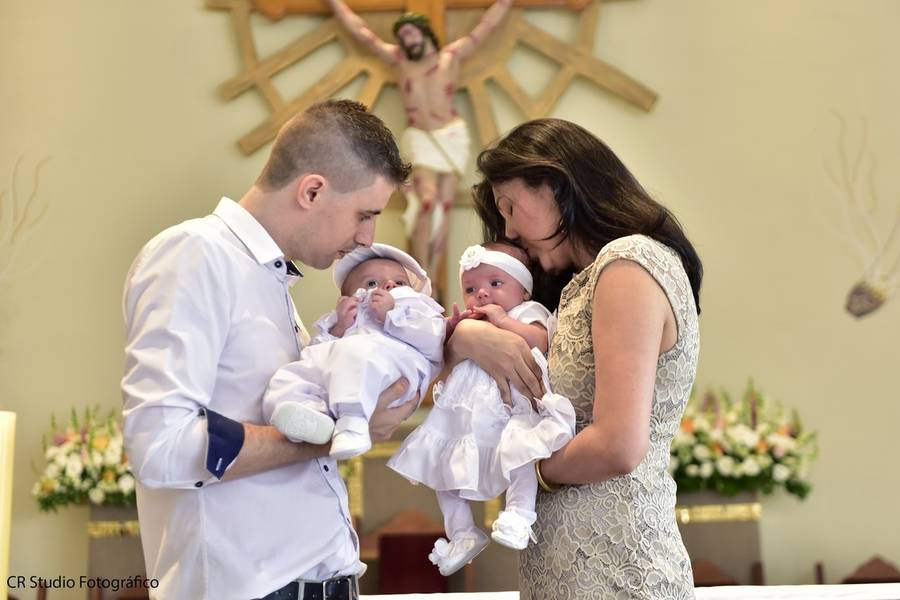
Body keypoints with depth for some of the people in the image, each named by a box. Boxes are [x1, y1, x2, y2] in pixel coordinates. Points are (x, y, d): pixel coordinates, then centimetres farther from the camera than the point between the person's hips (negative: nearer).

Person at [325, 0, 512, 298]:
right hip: (419, 138, -1)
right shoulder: (398, 59, 9)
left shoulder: (452, 55, 7)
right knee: (427, 202, -17)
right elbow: (360, 30, 13)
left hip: (452, 136, 1)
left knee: (444, 207, -3)